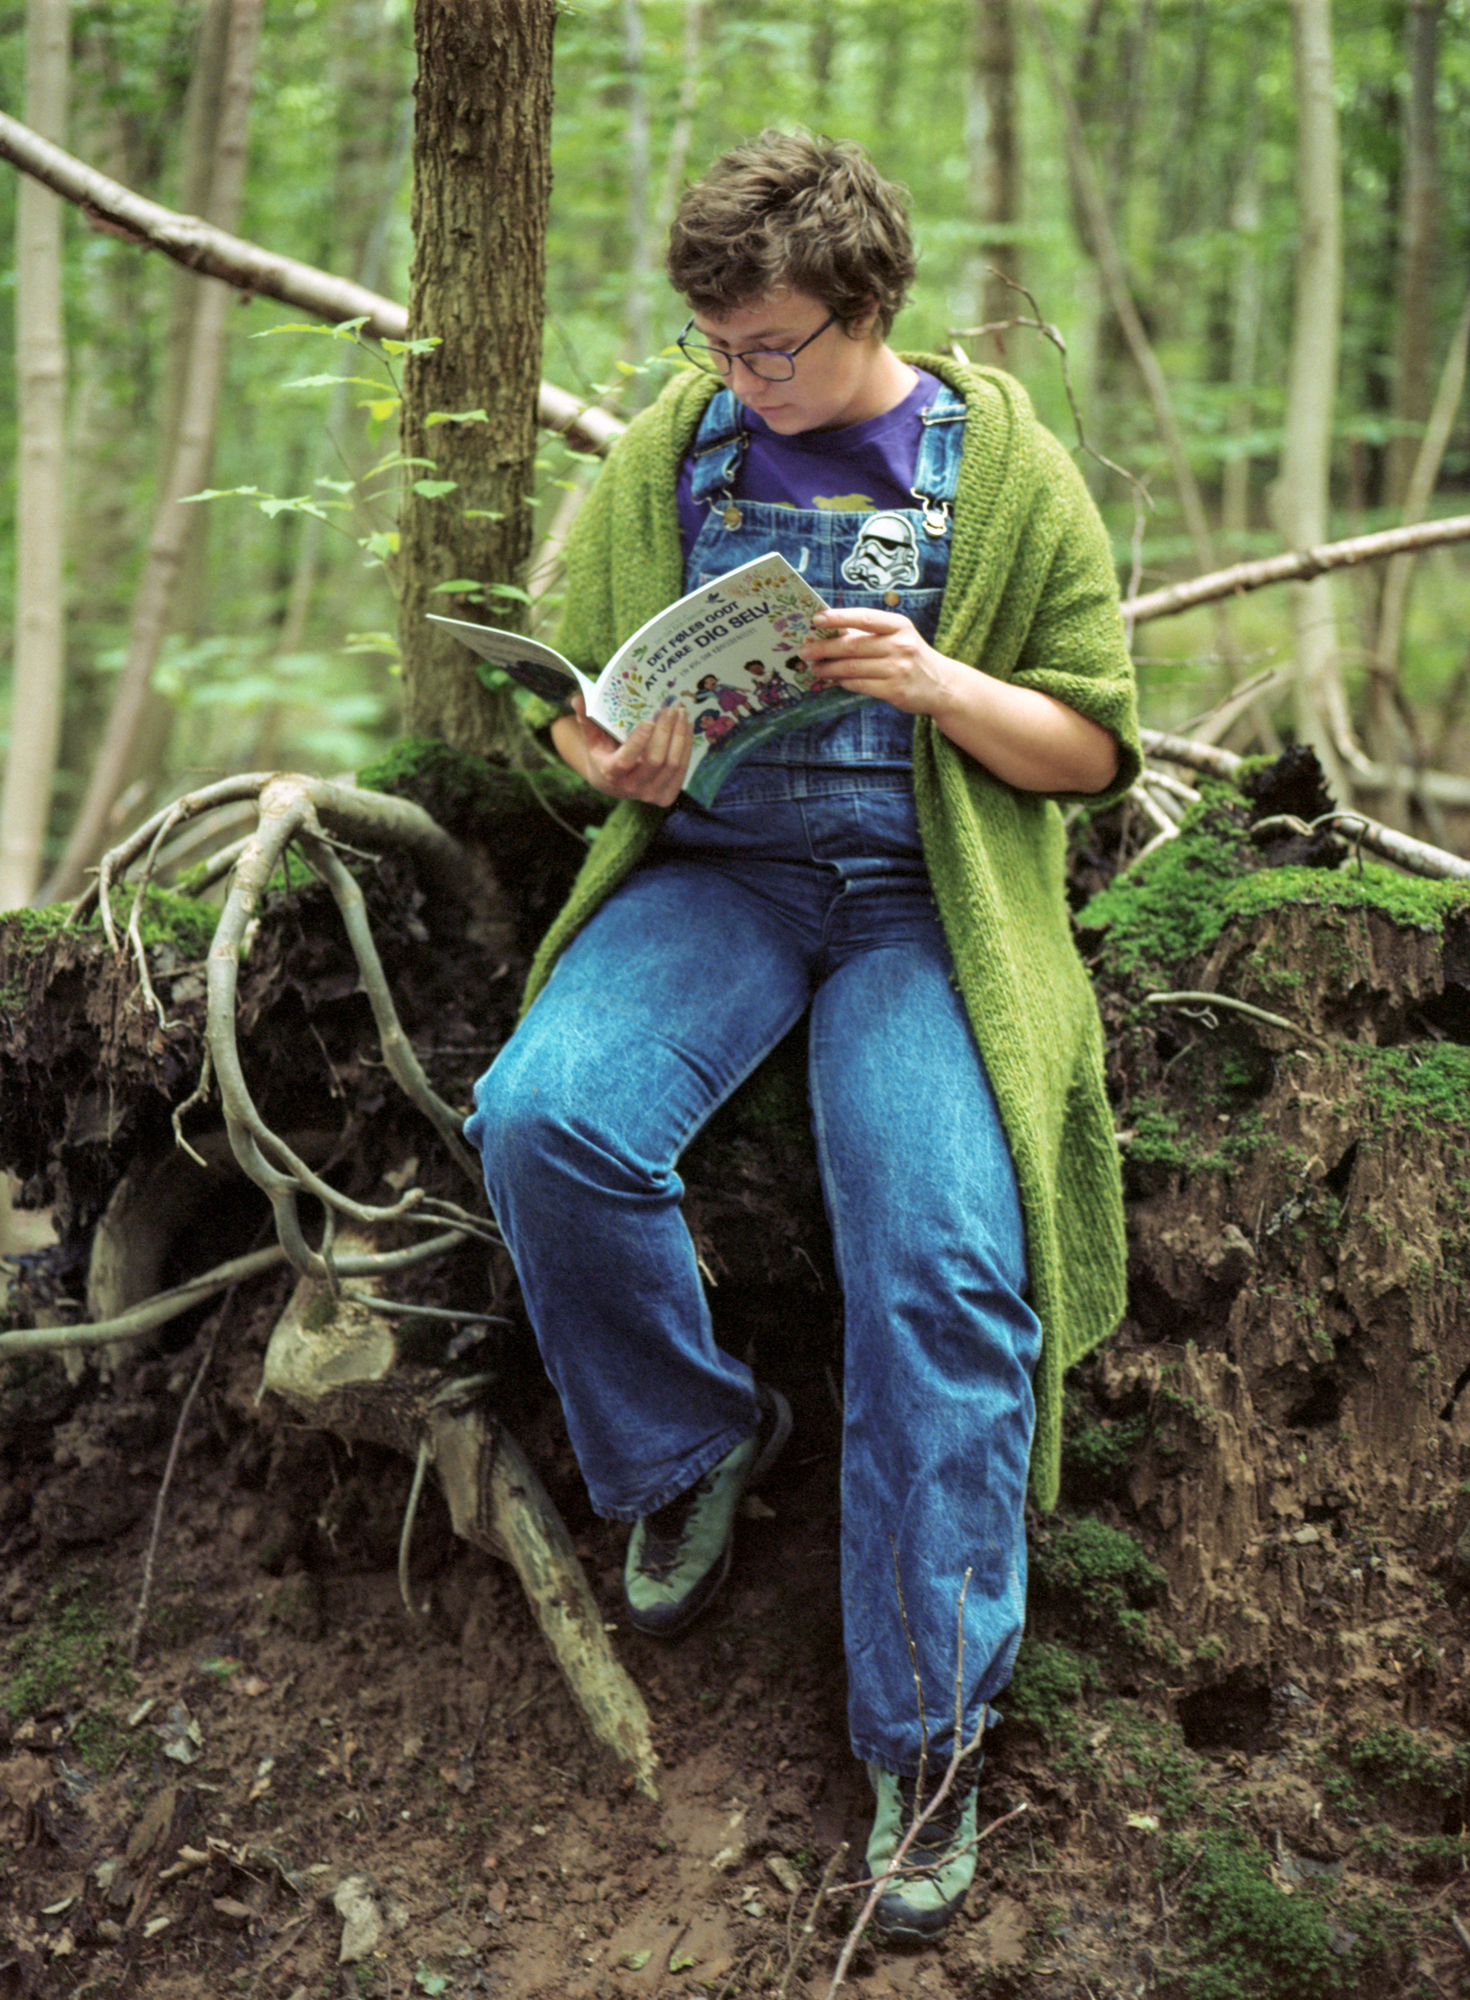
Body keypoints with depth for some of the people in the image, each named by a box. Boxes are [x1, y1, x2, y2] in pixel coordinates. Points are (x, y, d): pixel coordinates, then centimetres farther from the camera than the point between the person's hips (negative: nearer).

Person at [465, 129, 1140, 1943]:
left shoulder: (1006, 468, 4)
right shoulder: (665, 453, 10)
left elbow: (1093, 744, 5)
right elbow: (576, 704, 16)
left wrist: (938, 681, -14)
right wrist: (616, 762, -9)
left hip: (928, 895, -2)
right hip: (712, 864, 3)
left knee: (945, 1260, -25)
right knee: (542, 1114, -28)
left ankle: (926, 1726, -11)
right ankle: (690, 1441, 0)